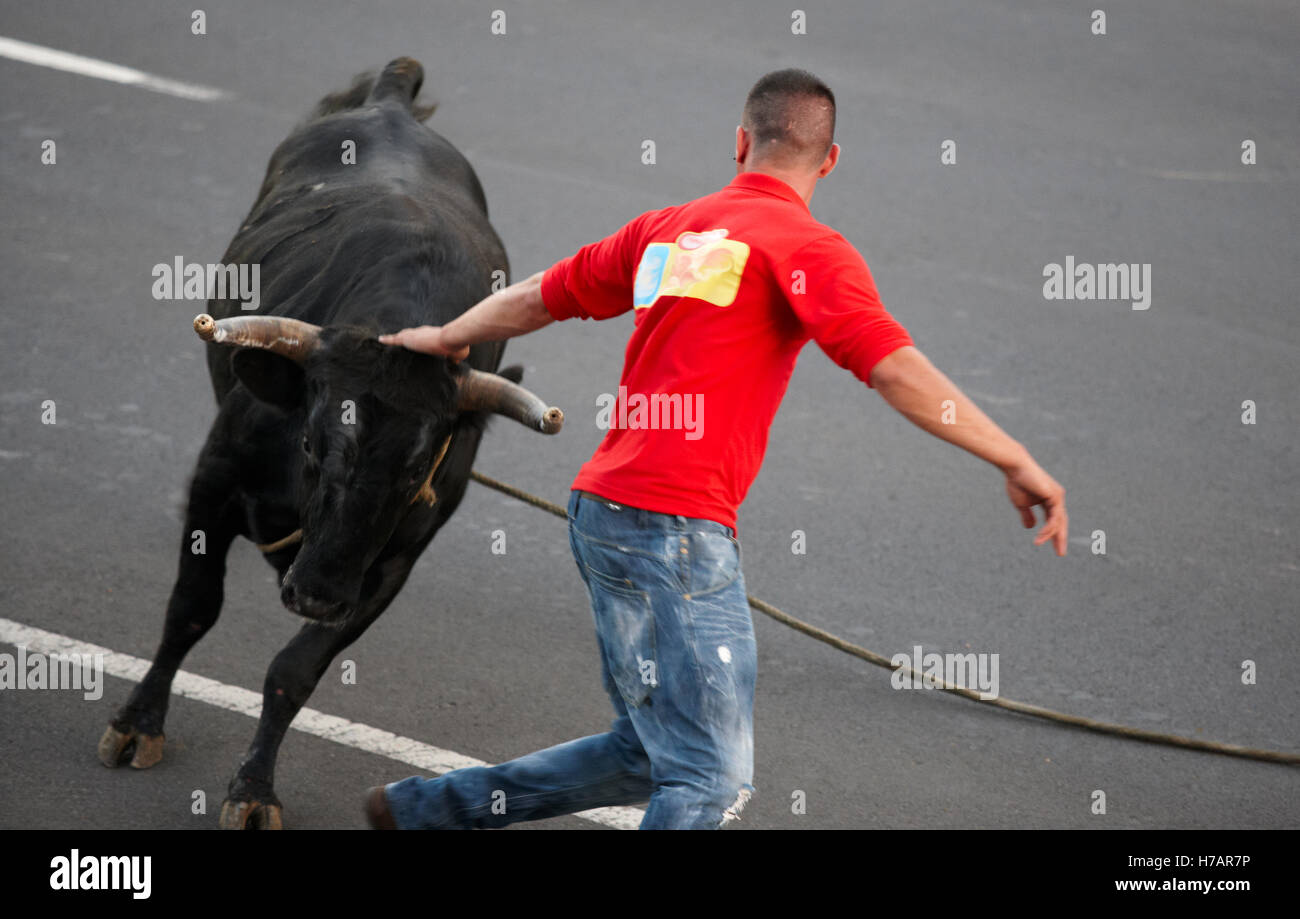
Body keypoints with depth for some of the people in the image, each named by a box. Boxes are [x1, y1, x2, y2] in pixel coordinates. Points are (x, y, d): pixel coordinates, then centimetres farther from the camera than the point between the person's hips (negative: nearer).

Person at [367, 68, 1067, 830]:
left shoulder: (668, 229, 16)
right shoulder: (806, 248, -5)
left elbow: (537, 298, 28)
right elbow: (895, 369, -17)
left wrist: (447, 337, 47)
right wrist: (1016, 462, -16)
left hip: (603, 510, 9)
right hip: (677, 526, -9)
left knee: (650, 754, 19)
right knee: (713, 780, -8)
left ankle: (427, 807, 25)